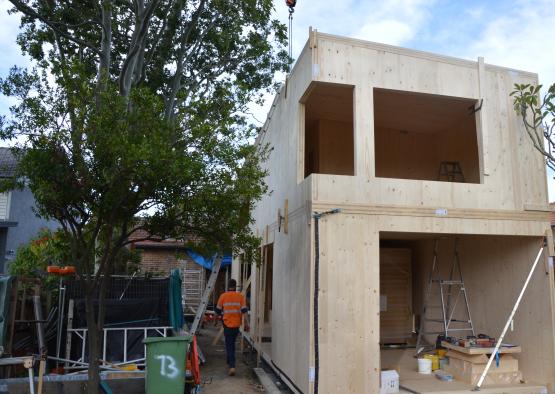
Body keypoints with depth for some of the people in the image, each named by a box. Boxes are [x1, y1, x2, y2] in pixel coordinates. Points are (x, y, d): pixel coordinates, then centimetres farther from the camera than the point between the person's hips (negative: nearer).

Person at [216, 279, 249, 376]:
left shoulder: (223, 296, -6)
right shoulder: (240, 296, -4)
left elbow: (218, 310, 2)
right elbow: (244, 310, -7)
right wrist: (246, 323, -2)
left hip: (227, 324, -2)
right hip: (237, 324, 2)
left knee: (229, 345, 2)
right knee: (232, 343, 23)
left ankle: (232, 366, -10)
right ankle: (230, 362, 37)